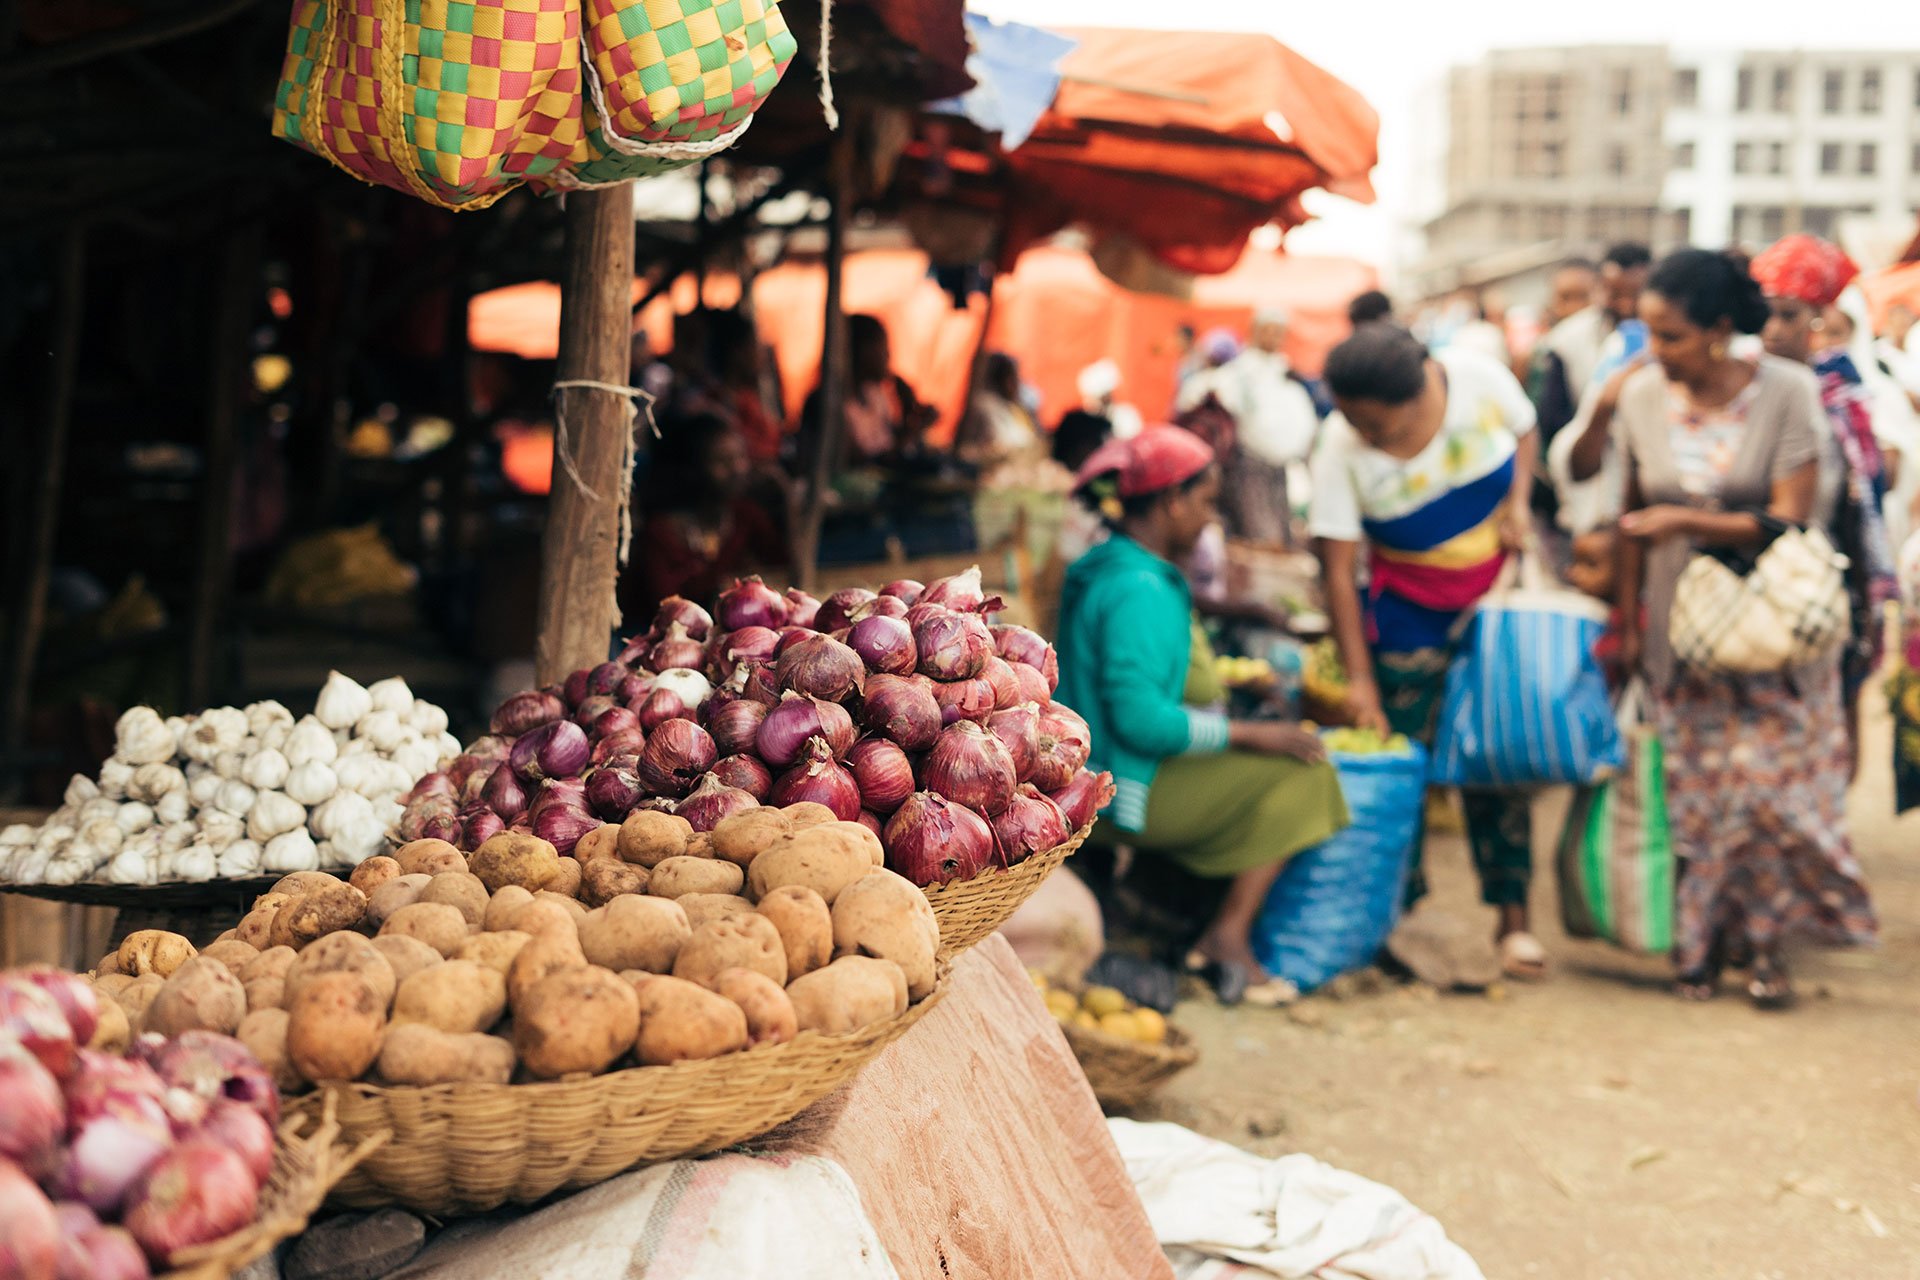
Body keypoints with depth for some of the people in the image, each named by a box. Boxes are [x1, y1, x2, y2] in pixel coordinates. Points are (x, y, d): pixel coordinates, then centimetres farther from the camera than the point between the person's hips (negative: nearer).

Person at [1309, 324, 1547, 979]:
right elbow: (1338, 567, -19)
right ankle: (1399, 895, 15)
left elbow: (1524, 433, 4)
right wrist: (1358, 677, -20)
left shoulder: (1475, 376, -20)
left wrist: (1518, 497, -15)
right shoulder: (1341, 448, -23)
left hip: (1497, 587, 1)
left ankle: (1513, 915, 4)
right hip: (1408, 608, -1)